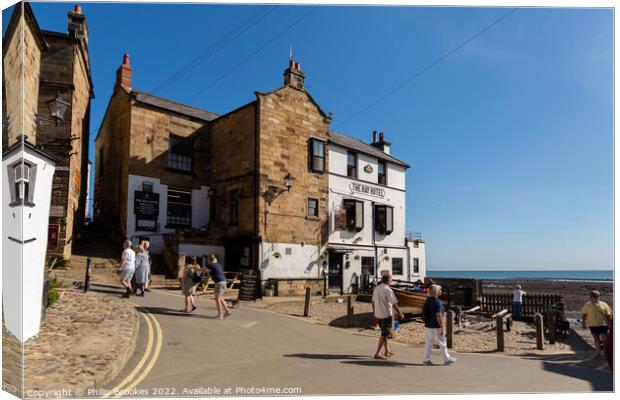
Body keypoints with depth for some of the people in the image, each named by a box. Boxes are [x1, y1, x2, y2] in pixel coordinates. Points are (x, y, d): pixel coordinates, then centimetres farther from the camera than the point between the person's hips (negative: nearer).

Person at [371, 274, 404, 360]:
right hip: (386, 314, -8)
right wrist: (400, 314, -4)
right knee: (384, 335, 0)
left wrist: (374, 311, 25)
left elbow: (373, 301, 13)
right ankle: (377, 353, -1)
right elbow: (394, 304, -15)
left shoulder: (376, 288, 5)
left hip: (378, 314, 8)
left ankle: (387, 351, 32)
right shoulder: (388, 290, -17)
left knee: (384, 333, 21)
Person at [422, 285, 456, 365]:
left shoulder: (427, 300, 5)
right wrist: (442, 328, -18)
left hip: (428, 326, 7)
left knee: (428, 343, 11)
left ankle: (426, 359, 13)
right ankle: (447, 359, 23)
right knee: (442, 343, 9)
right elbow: (439, 316, -23)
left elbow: (424, 313, 11)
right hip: (436, 327, -7)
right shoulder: (437, 302, -20)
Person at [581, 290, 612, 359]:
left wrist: (609, 323, -1)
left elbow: (608, 315, 3)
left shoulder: (603, 304, 0)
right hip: (593, 325, 1)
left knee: (604, 339, -4)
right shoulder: (587, 305, 2)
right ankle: (598, 352, 22)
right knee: (596, 339, 10)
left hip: (603, 324, -1)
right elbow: (584, 314, 7)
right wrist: (583, 323, 3)